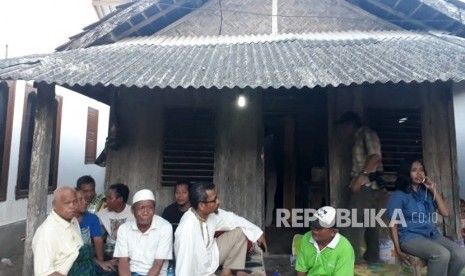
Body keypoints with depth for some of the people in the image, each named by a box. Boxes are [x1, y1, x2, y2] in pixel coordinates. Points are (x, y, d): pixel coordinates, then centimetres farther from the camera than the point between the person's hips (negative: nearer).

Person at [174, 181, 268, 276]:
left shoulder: (211, 212, -13)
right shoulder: (187, 229, -35)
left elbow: (231, 218, 2)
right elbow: (184, 266, -31)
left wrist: (257, 232, 4)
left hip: (211, 255, 7)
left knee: (240, 231, 0)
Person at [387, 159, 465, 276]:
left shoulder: (427, 193, 15)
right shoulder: (398, 195, -2)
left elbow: (445, 213, 8)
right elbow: (393, 224, -5)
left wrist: (434, 190, 3)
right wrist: (398, 250, -12)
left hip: (432, 235, 6)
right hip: (410, 237, -6)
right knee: (442, 255, -30)